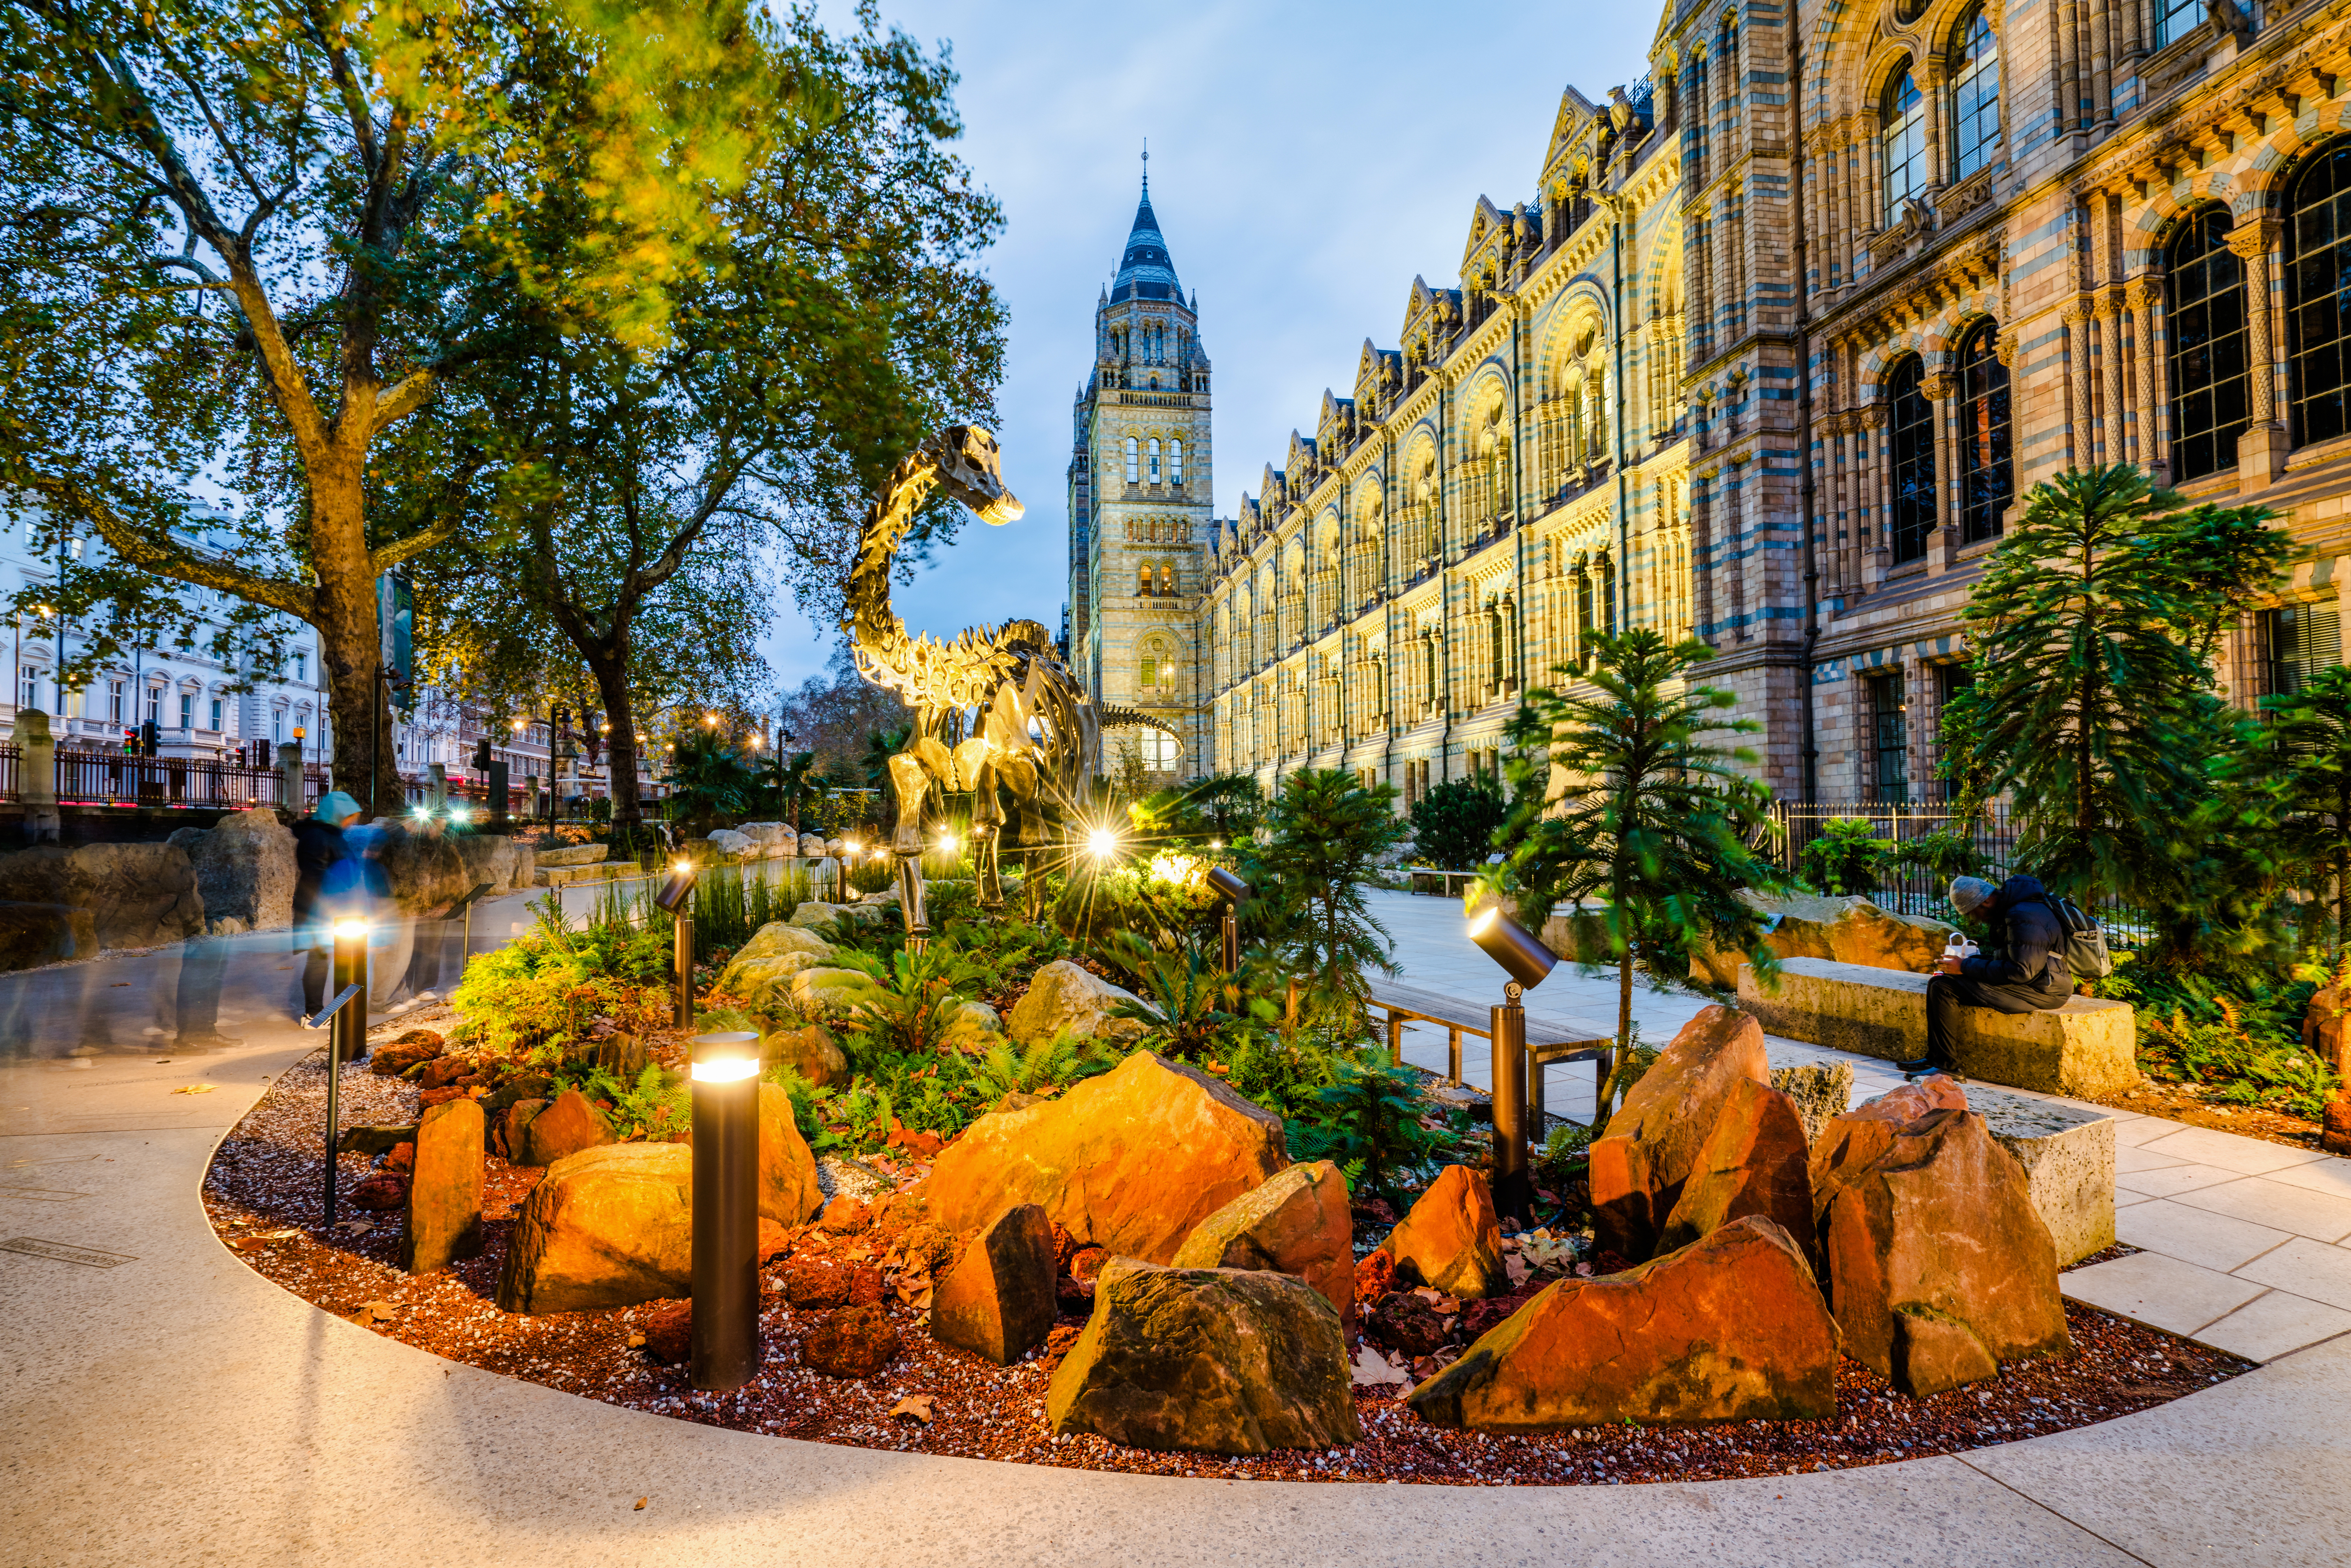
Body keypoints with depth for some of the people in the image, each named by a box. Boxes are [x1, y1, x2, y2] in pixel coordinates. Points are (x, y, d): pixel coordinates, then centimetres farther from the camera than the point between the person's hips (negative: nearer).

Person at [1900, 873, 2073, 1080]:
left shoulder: (2023, 917, -22)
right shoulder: (2011, 907, 12)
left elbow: (2022, 972, -24)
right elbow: (2006, 958, 22)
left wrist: (1966, 967, -17)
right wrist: (1971, 961, 8)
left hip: (2041, 991, -11)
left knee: (1944, 988, -20)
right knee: (1937, 983, 10)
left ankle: (1945, 1064, -11)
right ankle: (1935, 1057, 9)